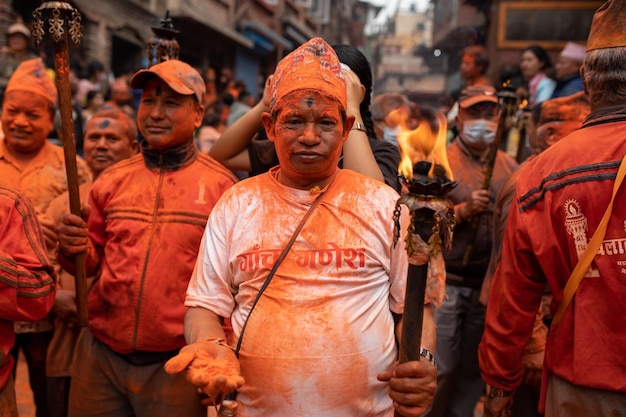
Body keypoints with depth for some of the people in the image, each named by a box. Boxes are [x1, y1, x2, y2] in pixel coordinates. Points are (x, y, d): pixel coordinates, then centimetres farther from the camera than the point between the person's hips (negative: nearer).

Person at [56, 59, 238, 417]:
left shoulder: (220, 186, -8)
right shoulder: (111, 180, 4)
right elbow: (92, 262, 12)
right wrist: (74, 249, -9)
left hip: (176, 361, -3)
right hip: (101, 354, 4)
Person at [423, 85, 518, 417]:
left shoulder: (509, 167, 9)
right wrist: (463, 210, -21)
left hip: (490, 284, 4)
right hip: (445, 281, -4)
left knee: (474, 370, 14)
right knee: (439, 369, 0)